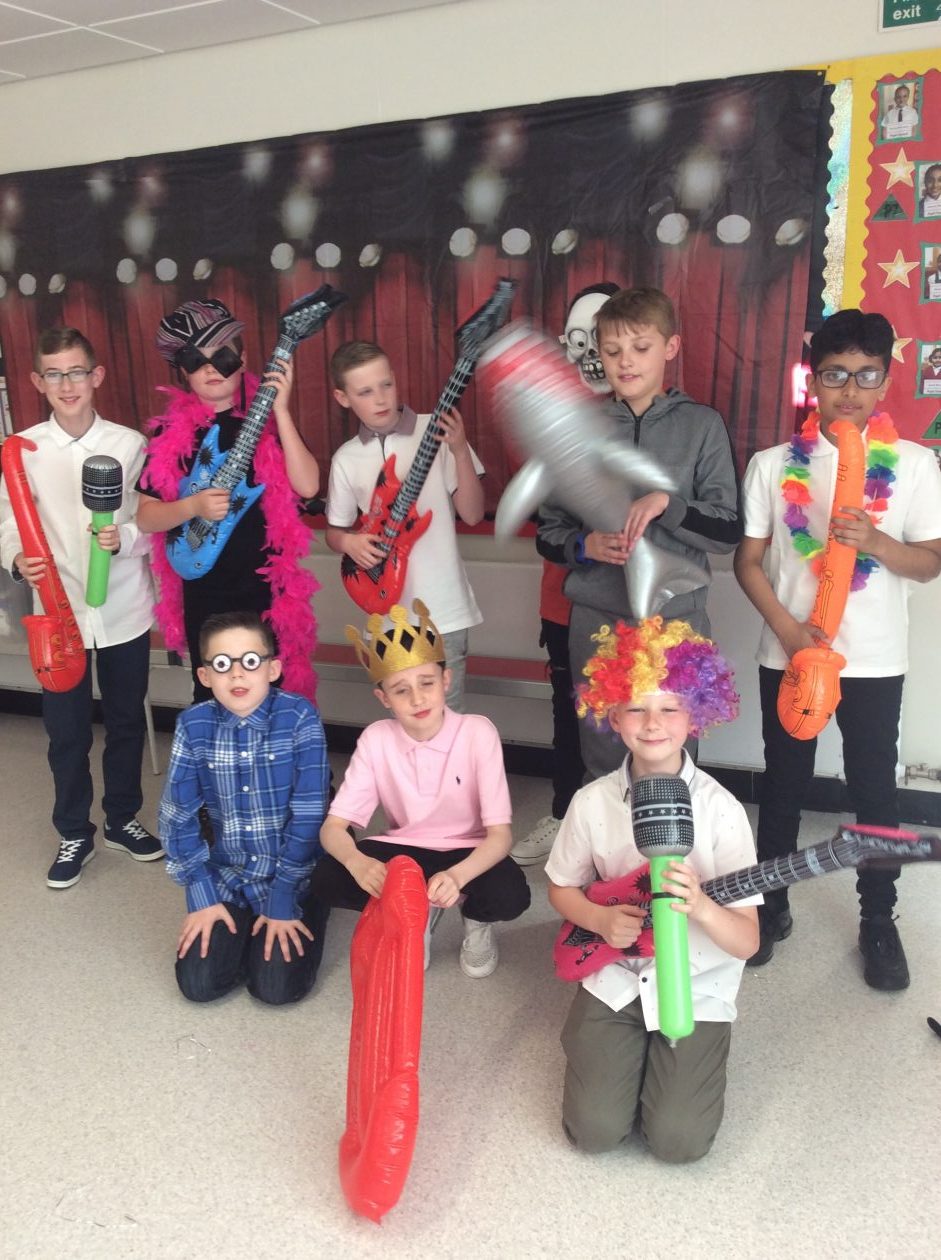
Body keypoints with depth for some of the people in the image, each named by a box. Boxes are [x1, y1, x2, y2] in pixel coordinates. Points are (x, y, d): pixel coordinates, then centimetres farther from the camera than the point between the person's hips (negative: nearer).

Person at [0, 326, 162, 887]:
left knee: (126, 721, 15)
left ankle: (123, 820, 36)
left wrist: (125, 538, -22)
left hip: (125, 612, 0)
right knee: (67, 731, 10)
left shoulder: (130, 443, -4)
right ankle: (75, 834, 30)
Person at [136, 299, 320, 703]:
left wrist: (280, 410, -20)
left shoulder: (266, 419, -2)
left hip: (267, 584, -1)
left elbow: (307, 486, -17)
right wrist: (193, 506, -20)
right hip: (203, 589, 1)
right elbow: (146, 516, -1)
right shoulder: (172, 431, 0)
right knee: (212, 695, 13)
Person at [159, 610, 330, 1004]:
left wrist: (284, 901, -17)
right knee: (198, 983, -9)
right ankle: (245, 926, 22)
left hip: (294, 876, -3)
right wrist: (201, 895, -5)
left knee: (276, 987, -14)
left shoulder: (299, 717, -18)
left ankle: (303, 914, 17)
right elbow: (177, 815, -2)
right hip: (227, 876, 3)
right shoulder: (193, 725, -9)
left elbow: (308, 814, -18)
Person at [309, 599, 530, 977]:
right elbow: (333, 827, -14)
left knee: (510, 894, -34)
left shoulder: (478, 732, -20)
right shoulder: (376, 740, -13)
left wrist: (457, 876, -44)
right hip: (403, 850, 2)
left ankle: (475, 919, 5)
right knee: (326, 879, -25)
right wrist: (357, 862, -39)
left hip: (467, 853, -2)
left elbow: (499, 834, -22)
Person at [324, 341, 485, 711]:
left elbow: (472, 514, -8)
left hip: (443, 607, -2)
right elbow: (334, 531, 13)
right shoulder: (347, 459, 2)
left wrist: (459, 450, -20)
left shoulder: (437, 432, -5)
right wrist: (349, 542, -10)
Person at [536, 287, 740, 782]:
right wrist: (585, 546, -12)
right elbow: (547, 533, 9)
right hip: (596, 619, 2)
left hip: (675, 619, -1)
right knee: (602, 761, 10)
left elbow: (729, 530, -3)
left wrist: (667, 502, -19)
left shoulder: (701, 425, 0)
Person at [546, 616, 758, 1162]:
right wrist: (602, 920, -14)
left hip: (696, 987, -1)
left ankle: (663, 1053, 20)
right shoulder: (593, 801, -10)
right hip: (615, 979, 2)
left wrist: (700, 907, -38)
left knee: (679, 1140, -11)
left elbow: (747, 941, -16)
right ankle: (625, 1047, 23)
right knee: (594, 1129, -6)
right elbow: (562, 888, 7)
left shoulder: (720, 809, -17)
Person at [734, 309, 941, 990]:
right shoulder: (774, 465, -2)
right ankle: (771, 906, 30)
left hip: (875, 659, 0)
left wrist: (876, 541, -21)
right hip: (787, 653, 1)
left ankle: (879, 921, 28)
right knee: (783, 783, 12)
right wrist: (787, 629, -13)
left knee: (875, 789, 9)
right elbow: (748, 560, 0)